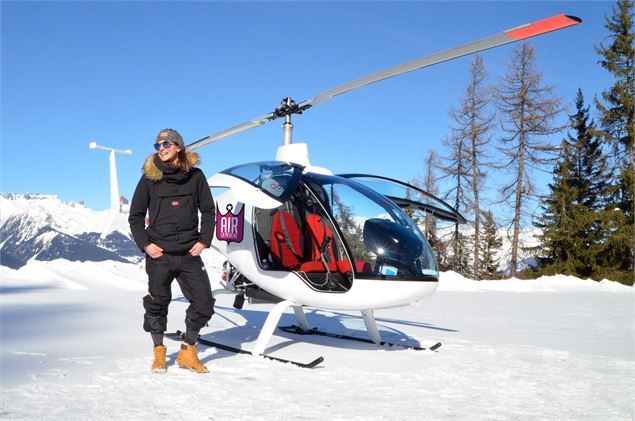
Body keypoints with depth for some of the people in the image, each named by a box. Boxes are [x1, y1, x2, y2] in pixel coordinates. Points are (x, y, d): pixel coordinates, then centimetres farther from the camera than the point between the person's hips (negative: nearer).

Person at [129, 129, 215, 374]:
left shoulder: (195, 176, 5)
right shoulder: (149, 178, 2)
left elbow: (208, 210, 10)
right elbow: (135, 215, 7)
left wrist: (204, 240, -1)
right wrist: (144, 243, -4)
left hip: (189, 253, 1)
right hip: (159, 254, -1)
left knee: (204, 303, -2)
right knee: (157, 305, 7)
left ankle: (187, 352, 16)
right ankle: (159, 353, 25)